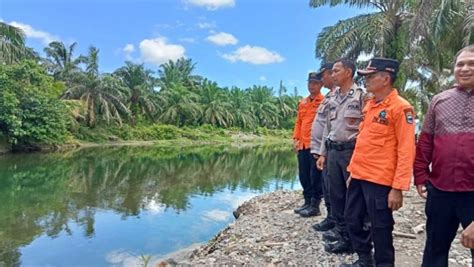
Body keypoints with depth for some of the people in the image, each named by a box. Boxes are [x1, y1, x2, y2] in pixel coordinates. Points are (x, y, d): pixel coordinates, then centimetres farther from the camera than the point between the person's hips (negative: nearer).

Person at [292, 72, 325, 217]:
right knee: (304, 175, 12)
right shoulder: (302, 103, 16)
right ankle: (307, 202, 25)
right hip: (303, 145, 7)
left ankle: (315, 206, 10)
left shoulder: (324, 101, -4)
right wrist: (296, 139, 9)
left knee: (315, 176, 0)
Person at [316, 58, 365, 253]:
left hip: (351, 150, -7)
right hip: (333, 151, 7)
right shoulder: (333, 99, 14)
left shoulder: (361, 95, -8)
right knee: (335, 193, 13)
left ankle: (350, 237, 15)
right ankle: (340, 229, 29)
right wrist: (323, 152, 15)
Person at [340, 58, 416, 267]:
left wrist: (398, 188, -19)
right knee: (352, 220, 17)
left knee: (380, 229, 7)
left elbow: (406, 151, -16)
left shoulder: (401, 108, -12)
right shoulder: (369, 105, 11)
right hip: (359, 177, 8)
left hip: (380, 181, -8)